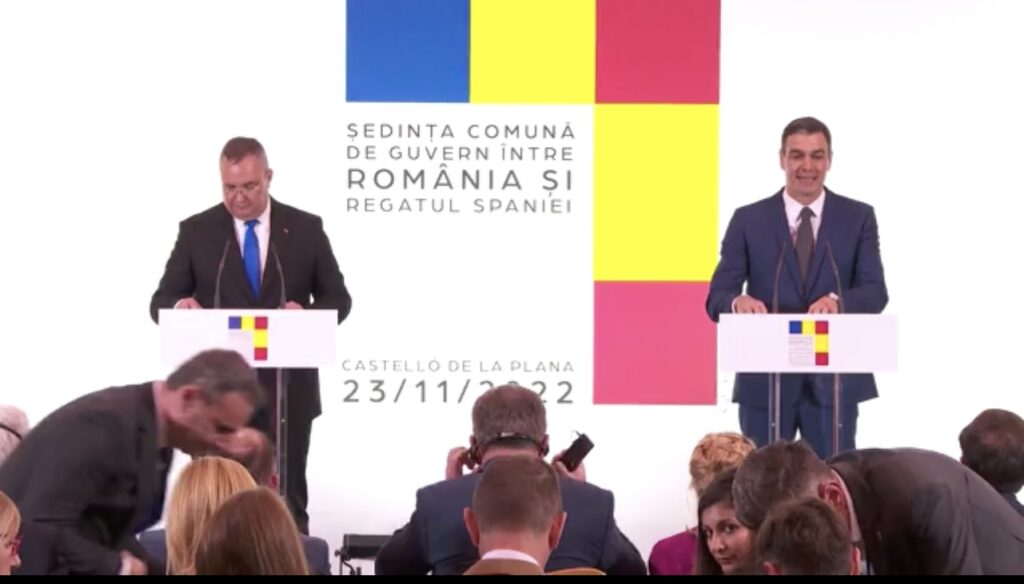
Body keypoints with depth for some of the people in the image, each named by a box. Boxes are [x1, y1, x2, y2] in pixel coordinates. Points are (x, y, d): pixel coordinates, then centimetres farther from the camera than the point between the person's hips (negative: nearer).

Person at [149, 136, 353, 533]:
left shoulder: (306, 229, 3)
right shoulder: (196, 231, 2)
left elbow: (338, 299, 6)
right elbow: (161, 302, 3)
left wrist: (308, 314, -17)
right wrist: (179, 306, -22)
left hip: (287, 387, 0)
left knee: (287, 501, 4)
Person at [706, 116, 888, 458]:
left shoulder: (858, 218, 4)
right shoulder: (748, 220, 3)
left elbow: (875, 293, -5)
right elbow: (717, 298, -2)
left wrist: (838, 301, -27)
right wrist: (738, 301, -26)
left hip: (834, 378, 0)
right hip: (765, 379, 0)